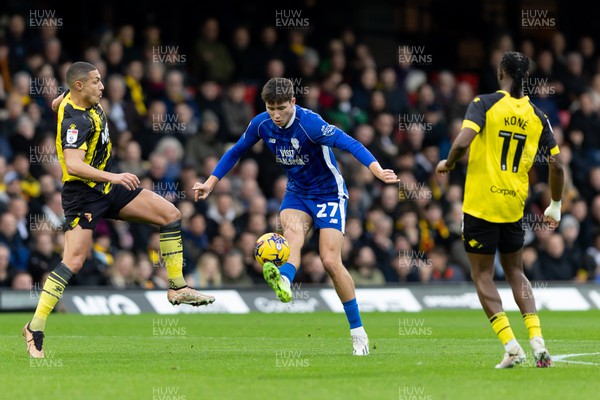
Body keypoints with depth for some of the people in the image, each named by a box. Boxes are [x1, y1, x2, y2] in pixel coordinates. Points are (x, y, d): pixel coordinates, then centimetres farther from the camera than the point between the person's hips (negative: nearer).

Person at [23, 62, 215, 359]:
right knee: (73, 261, -17)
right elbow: (73, 166, -38)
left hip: (109, 188, 9)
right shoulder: (75, 120, -25)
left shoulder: (78, 99, 3)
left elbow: (56, 103, 28)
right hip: (83, 195, -9)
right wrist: (113, 177, -46)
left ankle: (177, 287, 7)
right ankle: (35, 328, -9)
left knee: (170, 214, 2)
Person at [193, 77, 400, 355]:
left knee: (331, 261, -14)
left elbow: (350, 144, -35)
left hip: (329, 194, -4)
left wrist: (378, 171, -50)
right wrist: (210, 183, 6)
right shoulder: (261, 124, -8)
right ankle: (284, 282, -62)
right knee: (292, 229, -31)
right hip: (296, 194, 4)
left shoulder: (310, 123, -26)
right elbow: (236, 152, 10)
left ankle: (358, 332, -2)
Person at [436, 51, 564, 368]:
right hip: (514, 207, 4)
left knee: (483, 274, 6)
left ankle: (510, 346, -6)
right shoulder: (536, 116, 5)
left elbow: (462, 142, -21)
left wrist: (448, 164, 0)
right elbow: (556, 165, 5)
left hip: (480, 204, -4)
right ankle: (537, 342, 2)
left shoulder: (485, 104, -7)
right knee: (515, 272, 18)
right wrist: (555, 207, 18)